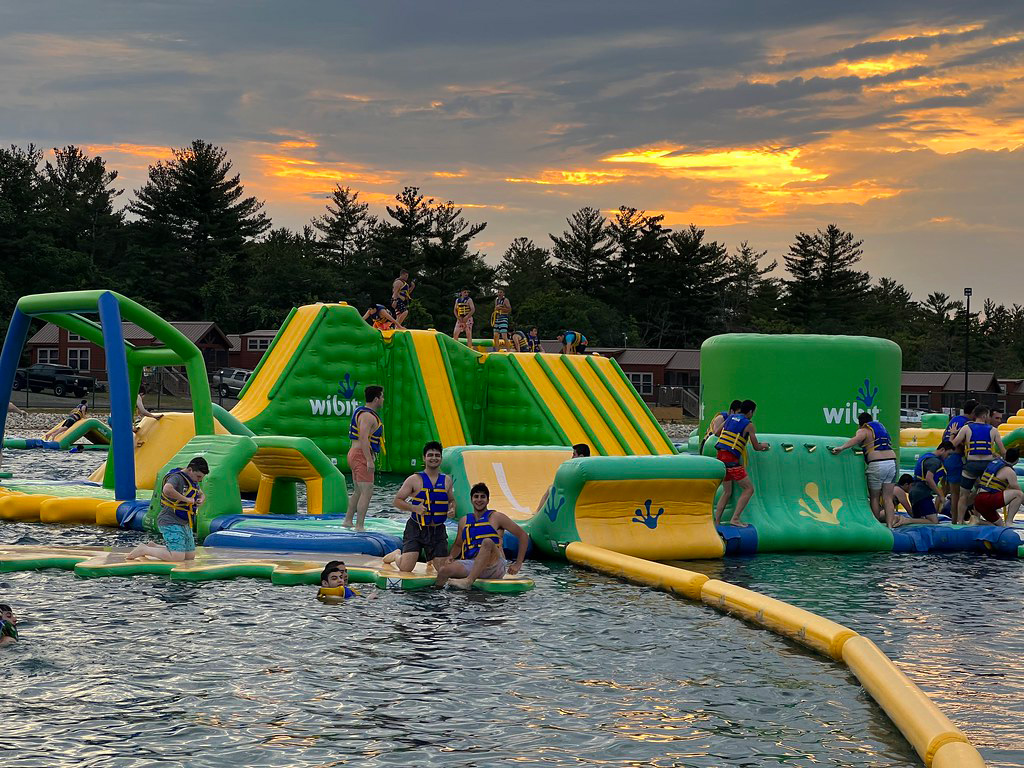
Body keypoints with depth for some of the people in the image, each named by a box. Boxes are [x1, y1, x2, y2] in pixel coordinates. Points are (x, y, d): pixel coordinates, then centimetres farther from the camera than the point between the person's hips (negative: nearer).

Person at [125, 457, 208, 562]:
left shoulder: (192, 480, 12)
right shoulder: (177, 477, -17)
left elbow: (201, 494, 28)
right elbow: (167, 490, -39)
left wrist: (201, 500, 2)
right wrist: (186, 499, -28)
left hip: (184, 524, 10)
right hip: (171, 523, -10)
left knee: (190, 556, 11)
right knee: (178, 558, -20)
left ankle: (154, 547, 19)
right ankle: (143, 550, -5)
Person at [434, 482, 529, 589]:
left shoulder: (496, 518, 5)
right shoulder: (464, 521, 17)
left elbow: (524, 536, 5)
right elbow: (458, 545, 30)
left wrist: (518, 565, -1)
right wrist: (451, 556, 6)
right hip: (470, 564, 3)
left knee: (487, 542, -36)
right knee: (443, 570, -27)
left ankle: (468, 581, -46)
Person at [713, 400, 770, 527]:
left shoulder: (730, 418, 15)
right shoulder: (748, 424, -3)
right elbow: (756, 447, 3)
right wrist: (764, 446, 25)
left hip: (720, 457, 7)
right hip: (731, 460, -7)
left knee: (727, 492, 17)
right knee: (749, 489, 0)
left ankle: (716, 521, 11)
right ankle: (735, 519, -9)